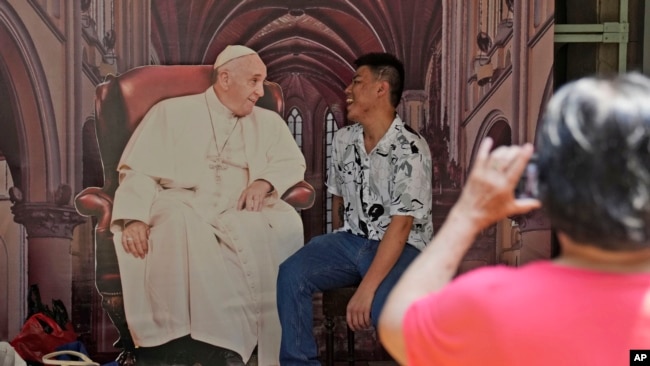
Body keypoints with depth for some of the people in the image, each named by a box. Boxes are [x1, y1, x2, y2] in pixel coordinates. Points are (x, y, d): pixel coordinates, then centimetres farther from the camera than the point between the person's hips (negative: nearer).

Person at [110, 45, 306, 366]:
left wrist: (264, 182, -10)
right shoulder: (171, 112, 11)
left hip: (241, 210, 3)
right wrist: (135, 216, -17)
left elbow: (293, 163, 13)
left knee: (285, 224, -30)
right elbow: (139, 170, 2)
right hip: (182, 204, -2)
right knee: (181, 225, -38)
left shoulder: (268, 121, 23)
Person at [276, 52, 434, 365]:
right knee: (291, 274, -19)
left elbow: (400, 226, -23)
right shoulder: (343, 140, 5)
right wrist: (336, 252, 14)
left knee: (384, 308, -36)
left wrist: (366, 288, -28)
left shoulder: (410, 149, -17)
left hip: (401, 246, -6)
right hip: (351, 239, 6)